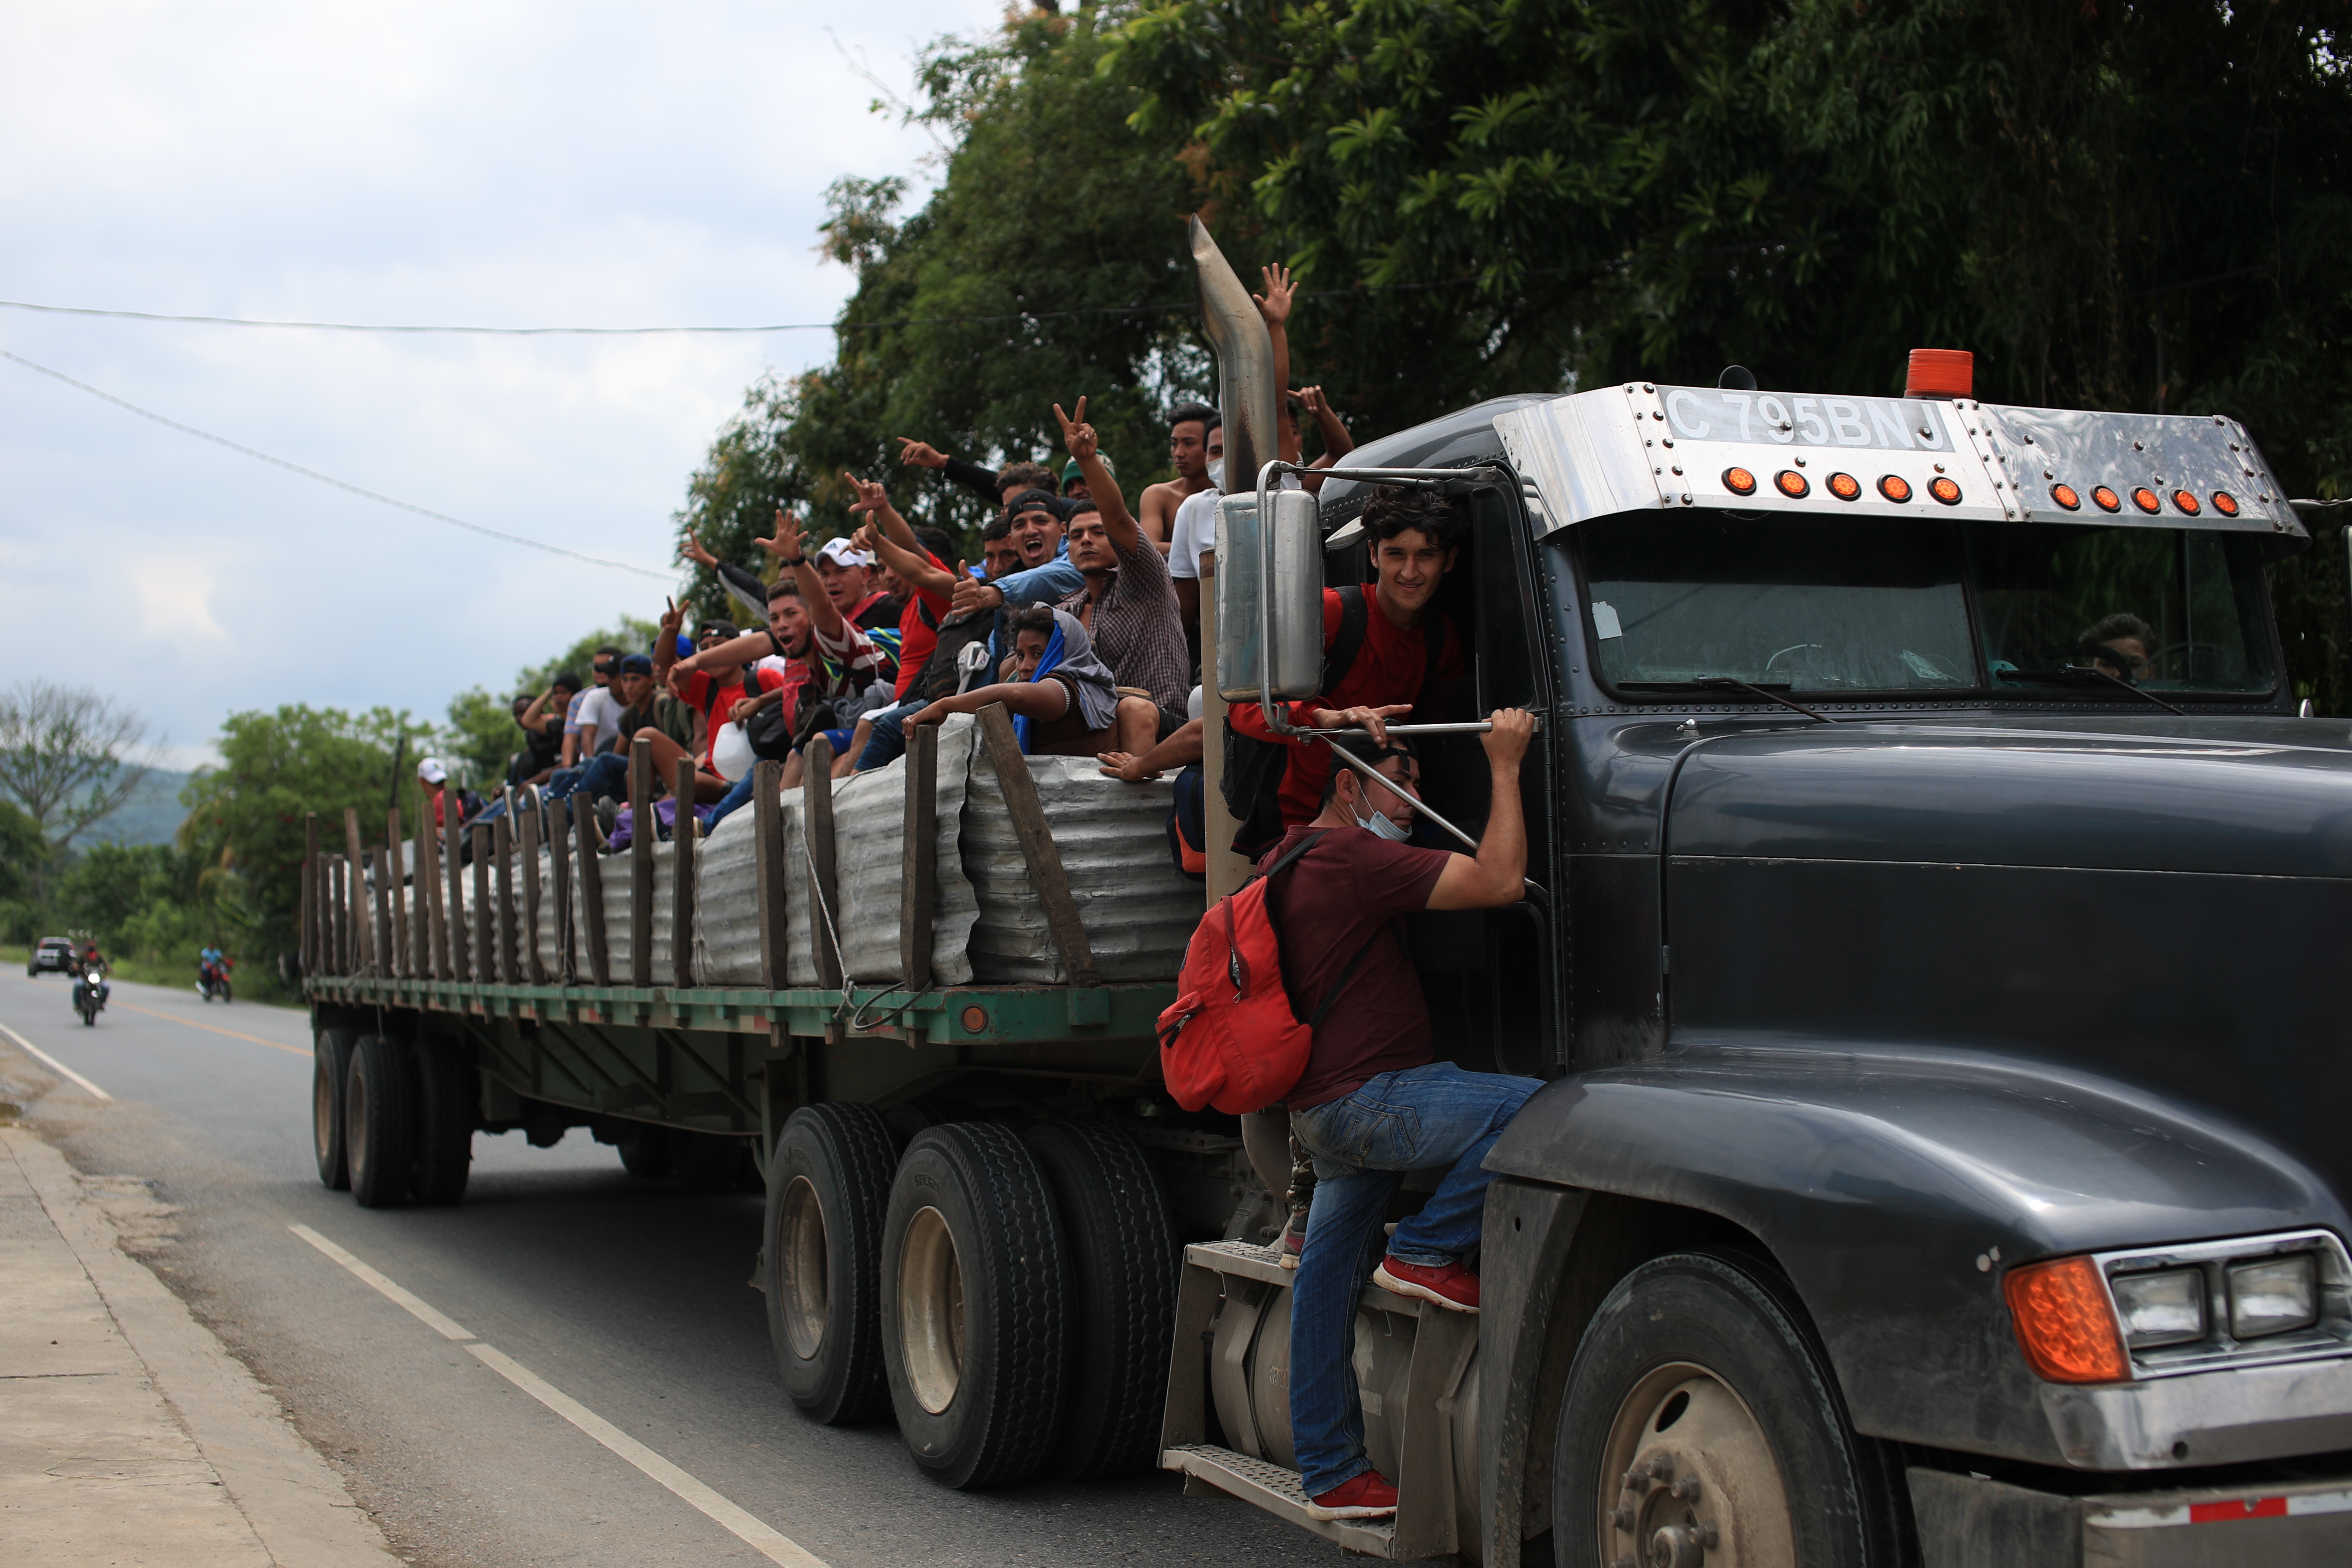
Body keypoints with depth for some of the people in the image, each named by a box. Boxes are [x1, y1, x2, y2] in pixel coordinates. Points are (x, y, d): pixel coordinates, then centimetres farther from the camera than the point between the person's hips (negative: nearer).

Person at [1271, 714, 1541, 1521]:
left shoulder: (1294, 852, 16)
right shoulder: (1353, 856, -15)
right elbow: (1501, 880, -21)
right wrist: (1505, 766, -11)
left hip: (1324, 1105, 11)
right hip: (1366, 1099, -11)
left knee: (1327, 1285, 14)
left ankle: (1330, 1475, 22)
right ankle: (1426, 1251, -9)